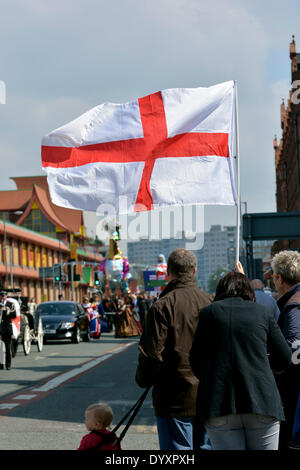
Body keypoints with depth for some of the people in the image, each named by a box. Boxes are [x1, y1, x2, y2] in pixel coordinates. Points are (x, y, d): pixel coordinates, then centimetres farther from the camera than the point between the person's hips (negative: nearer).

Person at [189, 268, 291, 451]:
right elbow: (284, 359, 12)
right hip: (261, 401, 0)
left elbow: (196, 360, 8)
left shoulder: (209, 312, 8)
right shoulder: (263, 312, 10)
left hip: (219, 406, 0)